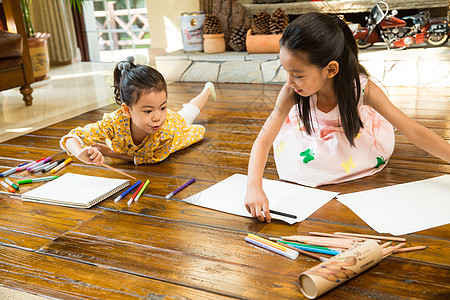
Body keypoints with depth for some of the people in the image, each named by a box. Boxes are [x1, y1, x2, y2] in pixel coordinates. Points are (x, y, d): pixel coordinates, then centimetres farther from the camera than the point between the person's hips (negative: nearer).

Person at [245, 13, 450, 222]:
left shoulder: (362, 89, -39)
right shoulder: (291, 92, -37)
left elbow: (414, 132, -34)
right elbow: (263, 140, -37)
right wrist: (254, 187, -53)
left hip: (354, 131, 1)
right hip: (311, 131, -1)